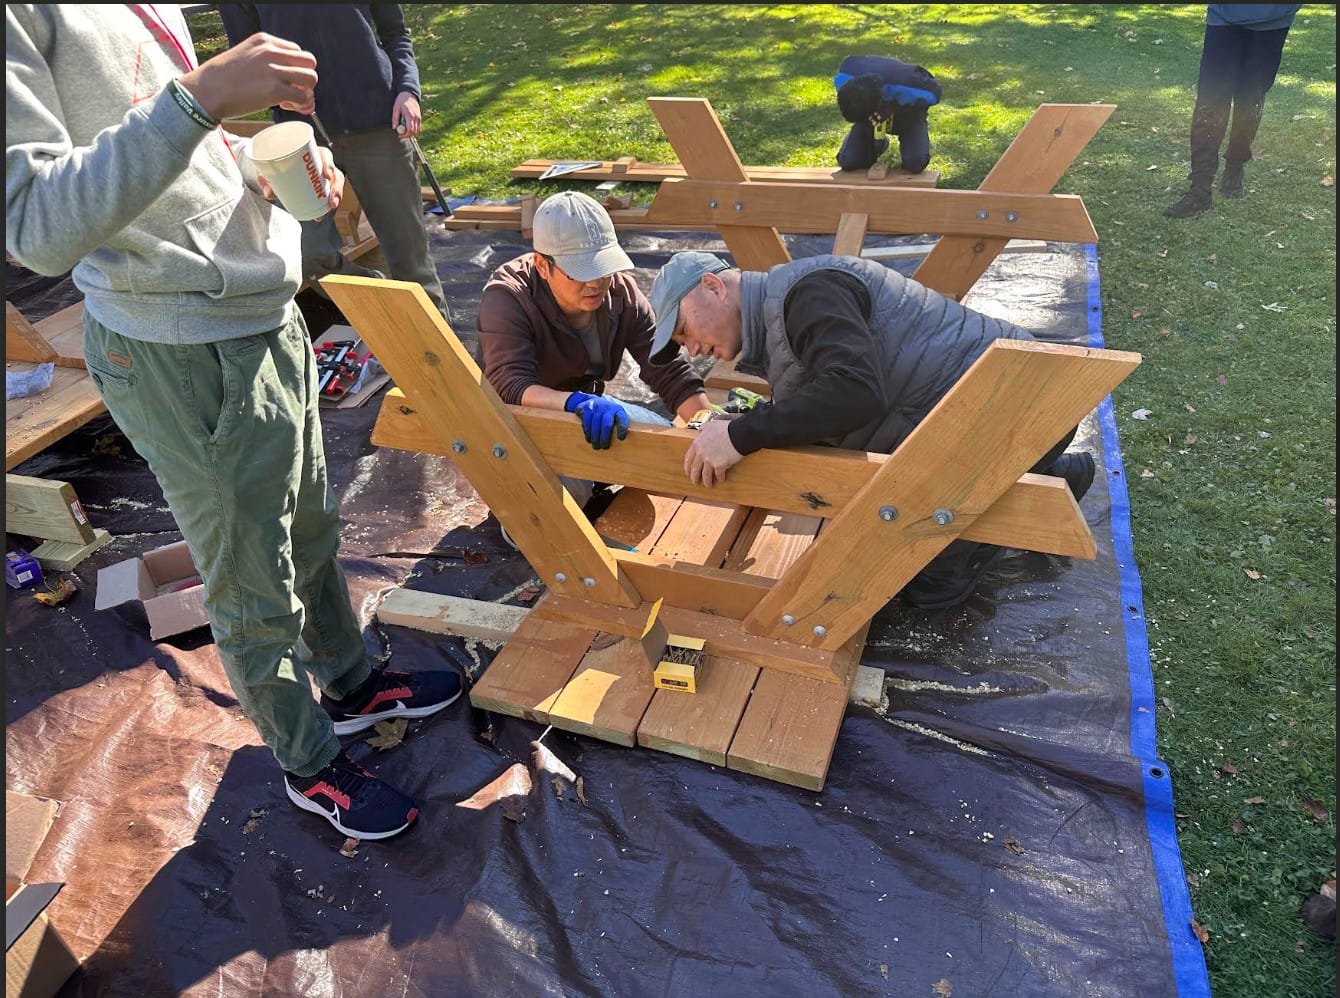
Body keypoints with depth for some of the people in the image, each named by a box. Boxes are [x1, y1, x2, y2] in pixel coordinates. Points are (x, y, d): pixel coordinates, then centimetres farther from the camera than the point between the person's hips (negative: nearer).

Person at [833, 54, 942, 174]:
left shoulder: (903, 85, -43)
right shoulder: (845, 74, -33)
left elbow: (933, 92, -23)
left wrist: (895, 107, -33)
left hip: (906, 114, -3)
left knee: (915, 163, -25)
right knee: (847, 162, -14)